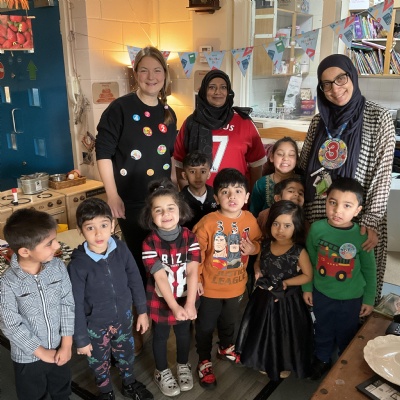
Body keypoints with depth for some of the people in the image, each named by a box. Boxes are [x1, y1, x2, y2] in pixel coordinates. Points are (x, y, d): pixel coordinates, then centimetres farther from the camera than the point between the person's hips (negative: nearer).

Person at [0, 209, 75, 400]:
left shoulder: (58, 266, -16)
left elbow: (67, 304, -8)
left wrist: (66, 344, -8)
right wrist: (41, 352, -12)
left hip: (59, 349, 3)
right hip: (28, 357, -3)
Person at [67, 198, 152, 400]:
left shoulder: (121, 249, -18)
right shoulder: (78, 264, -27)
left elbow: (135, 281, -5)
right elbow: (76, 305, -17)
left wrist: (142, 311, 3)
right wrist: (81, 339, -10)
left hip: (123, 317, 3)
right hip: (95, 325, -3)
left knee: (126, 353, 27)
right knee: (99, 362, 23)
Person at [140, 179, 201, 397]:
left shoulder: (190, 237, -14)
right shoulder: (149, 243, -19)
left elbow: (192, 272, -18)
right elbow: (160, 277, -23)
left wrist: (190, 304, -25)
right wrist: (174, 306, -28)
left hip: (185, 299, 2)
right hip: (160, 301, -2)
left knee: (184, 333, 22)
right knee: (160, 336, 18)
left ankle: (183, 366, 48)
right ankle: (162, 372, 42)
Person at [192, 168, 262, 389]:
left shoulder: (249, 220, -10)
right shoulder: (208, 222, -24)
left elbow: (259, 242, 6)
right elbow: (196, 253, -17)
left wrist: (253, 248, -16)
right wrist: (196, 278, -13)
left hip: (236, 285, 4)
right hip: (211, 286, -4)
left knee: (229, 321, 28)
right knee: (205, 326, 12)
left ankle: (226, 348, 56)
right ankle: (204, 361, 36)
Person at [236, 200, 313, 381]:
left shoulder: (299, 251, -21)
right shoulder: (266, 244, -7)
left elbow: (307, 276, -12)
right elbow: (259, 261, 10)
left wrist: (285, 282, -20)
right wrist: (258, 271, -11)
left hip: (287, 300, -4)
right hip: (264, 298, 4)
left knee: (285, 334, 16)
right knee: (264, 331, 21)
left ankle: (285, 364, 43)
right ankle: (266, 361, 46)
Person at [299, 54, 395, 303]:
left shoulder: (379, 118, -6)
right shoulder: (319, 121, 6)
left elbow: (382, 174, -8)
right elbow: (303, 169, 10)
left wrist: (371, 220, -14)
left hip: (358, 218, -3)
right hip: (317, 216, 4)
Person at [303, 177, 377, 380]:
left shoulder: (362, 235, -21)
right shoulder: (317, 228, -17)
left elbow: (369, 270, -7)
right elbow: (310, 260, -3)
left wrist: (369, 299, -1)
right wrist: (307, 287, 4)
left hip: (351, 299, -1)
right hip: (321, 294, 2)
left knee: (347, 336, 21)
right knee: (323, 331, 25)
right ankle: (322, 360, 51)